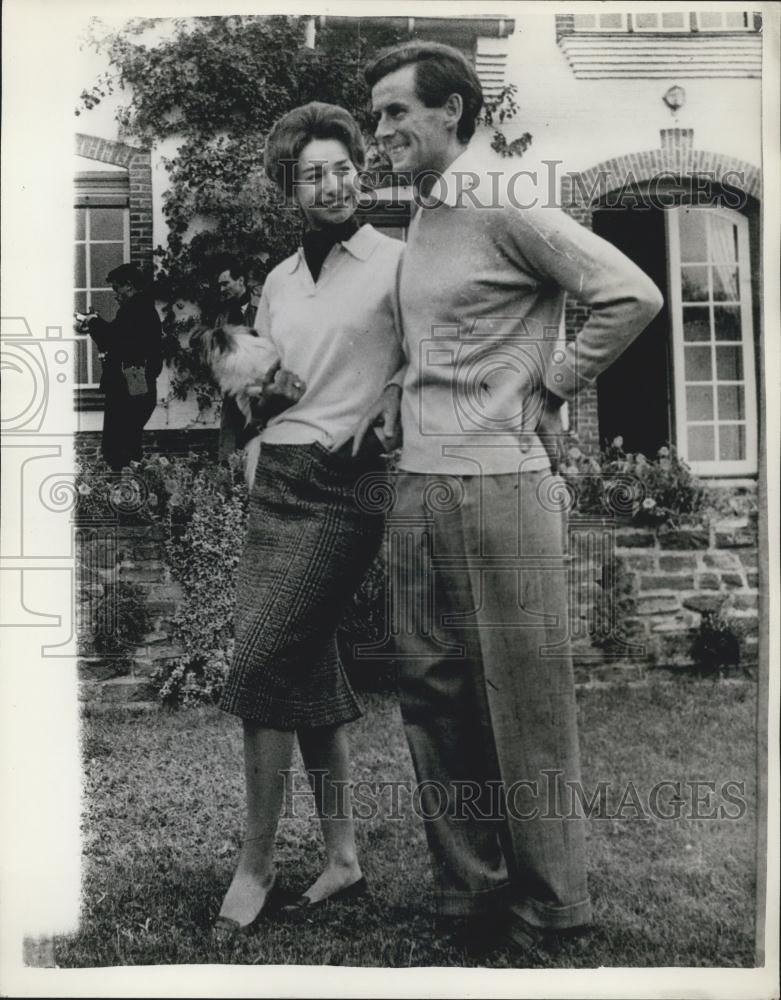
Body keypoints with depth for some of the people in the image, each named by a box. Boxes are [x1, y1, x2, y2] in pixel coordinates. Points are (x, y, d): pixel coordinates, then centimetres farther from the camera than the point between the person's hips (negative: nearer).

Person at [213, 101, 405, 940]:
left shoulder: (395, 263, -2)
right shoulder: (278, 281, 18)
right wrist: (251, 386, 5)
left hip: (342, 484, -7)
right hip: (276, 479, 7)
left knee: (261, 661, -12)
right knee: (307, 667, 8)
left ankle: (256, 863, 4)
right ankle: (342, 854, 20)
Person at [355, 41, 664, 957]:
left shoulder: (506, 211, -6)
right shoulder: (420, 222, 17)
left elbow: (633, 296, -11)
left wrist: (548, 390, -7)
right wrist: (401, 390, 12)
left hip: (499, 484, -8)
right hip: (417, 485, 8)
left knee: (525, 702, 2)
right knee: (432, 693, 10)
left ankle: (550, 906, 19)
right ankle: (467, 892, 25)